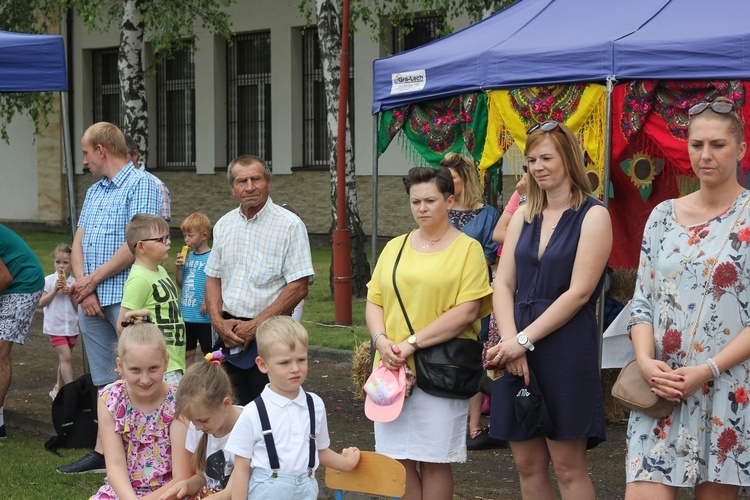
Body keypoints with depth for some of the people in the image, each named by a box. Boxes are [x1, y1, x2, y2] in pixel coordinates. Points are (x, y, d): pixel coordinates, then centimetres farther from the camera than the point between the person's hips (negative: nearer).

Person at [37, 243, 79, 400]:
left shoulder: (74, 282, 2)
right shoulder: (49, 280, -3)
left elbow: (78, 307, 1)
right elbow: (41, 303, -5)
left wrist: (71, 294, -14)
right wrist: (54, 290, -14)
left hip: (71, 326, 3)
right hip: (55, 326, -3)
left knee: (63, 359, 12)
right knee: (65, 357, -14)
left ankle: (59, 390, 25)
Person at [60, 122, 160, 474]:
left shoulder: (141, 185, -6)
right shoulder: (94, 191, 20)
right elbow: (78, 244, 13)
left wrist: (92, 281, -11)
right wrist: (83, 290, -4)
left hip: (125, 298, -8)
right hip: (91, 300, 8)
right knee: (103, 382, 12)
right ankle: (103, 453, 18)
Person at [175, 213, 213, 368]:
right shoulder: (188, 256, 7)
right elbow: (180, 284, 11)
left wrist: (207, 302, -23)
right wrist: (179, 268, -4)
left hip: (203, 315, -6)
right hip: (186, 314, 7)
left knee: (208, 352, 7)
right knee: (188, 352, 15)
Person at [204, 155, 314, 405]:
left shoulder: (289, 225, -7)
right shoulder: (223, 225, 11)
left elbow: (298, 288, -12)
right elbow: (213, 278, 16)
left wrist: (254, 325, -14)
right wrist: (218, 321, -2)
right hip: (229, 335, 5)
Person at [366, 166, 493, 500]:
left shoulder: (467, 248, -1)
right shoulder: (395, 248, 14)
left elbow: (467, 311, -11)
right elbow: (374, 302, 12)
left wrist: (413, 343, -16)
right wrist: (381, 340, -8)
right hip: (393, 369, 4)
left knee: (434, 460, 2)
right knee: (399, 458, 6)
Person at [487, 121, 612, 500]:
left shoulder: (593, 216, -4)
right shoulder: (524, 215, 12)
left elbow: (579, 292, -11)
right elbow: (503, 283, 6)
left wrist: (525, 339, -14)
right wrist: (510, 341, -10)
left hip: (566, 351, -5)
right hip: (517, 349, 5)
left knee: (568, 466, -2)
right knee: (528, 463, 7)